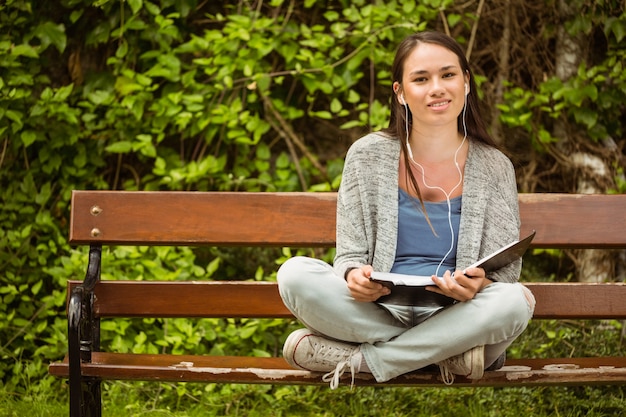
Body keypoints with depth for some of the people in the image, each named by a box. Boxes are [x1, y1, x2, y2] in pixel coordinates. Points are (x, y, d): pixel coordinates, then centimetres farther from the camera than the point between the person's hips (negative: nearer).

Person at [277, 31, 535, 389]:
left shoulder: (494, 168, 6)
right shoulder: (368, 157, 6)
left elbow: (505, 272, 3)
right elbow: (350, 255, 6)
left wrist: (479, 285, -23)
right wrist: (355, 276, -20)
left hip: (455, 315, 0)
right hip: (378, 312, 0)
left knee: (516, 300, -33)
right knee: (295, 274, -26)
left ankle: (359, 360, -21)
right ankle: (444, 353, -21)